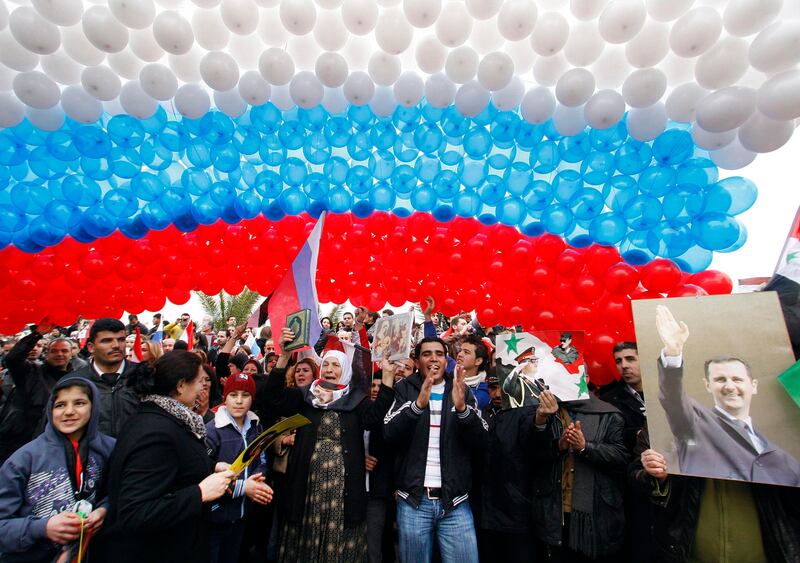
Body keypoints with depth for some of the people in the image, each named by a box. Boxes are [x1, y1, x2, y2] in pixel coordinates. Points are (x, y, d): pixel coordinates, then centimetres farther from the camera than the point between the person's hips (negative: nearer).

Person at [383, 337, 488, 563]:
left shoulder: (462, 391, 4)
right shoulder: (404, 389, 0)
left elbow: (479, 441, -4)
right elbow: (390, 435, -11)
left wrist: (462, 408, -23)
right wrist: (418, 404, -28)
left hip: (455, 501, 1)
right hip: (413, 500, 0)